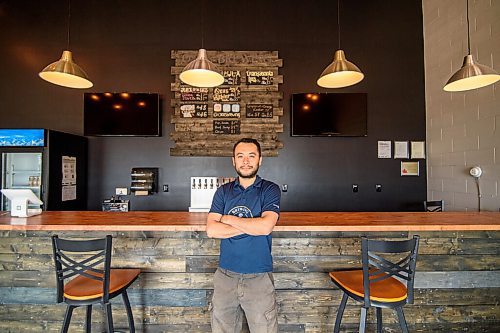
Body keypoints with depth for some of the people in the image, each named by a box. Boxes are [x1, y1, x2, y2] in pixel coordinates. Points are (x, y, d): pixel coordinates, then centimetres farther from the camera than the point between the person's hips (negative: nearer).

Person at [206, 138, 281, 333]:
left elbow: (266, 226, -20)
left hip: (259, 276, -2)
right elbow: (211, 230, -8)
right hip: (225, 275, 3)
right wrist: (251, 226, -14)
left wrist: (228, 219, -10)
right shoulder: (223, 192, 3)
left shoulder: (270, 190, -5)